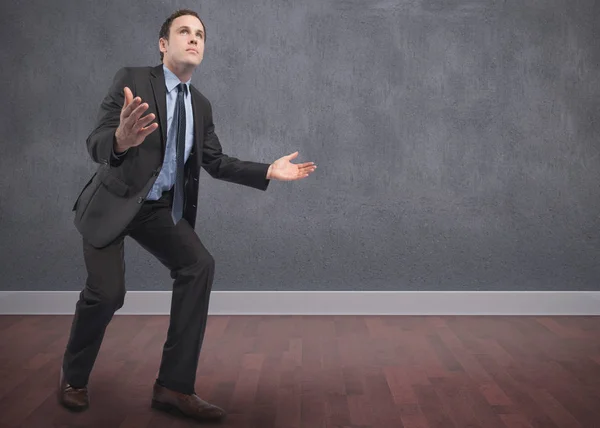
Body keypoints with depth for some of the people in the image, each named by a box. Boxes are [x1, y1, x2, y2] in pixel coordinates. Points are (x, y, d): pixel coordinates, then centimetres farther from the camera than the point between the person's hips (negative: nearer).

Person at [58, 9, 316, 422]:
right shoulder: (132, 79, -14)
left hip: (160, 208, 5)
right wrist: (121, 138, -49)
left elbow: (216, 162, 9)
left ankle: (174, 387, -10)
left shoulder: (201, 105, 4)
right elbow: (96, 143, -24)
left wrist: (269, 171, -3)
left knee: (199, 265, -17)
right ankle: (74, 376, 15)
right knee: (107, 292, -18)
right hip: (113, 202, -5)